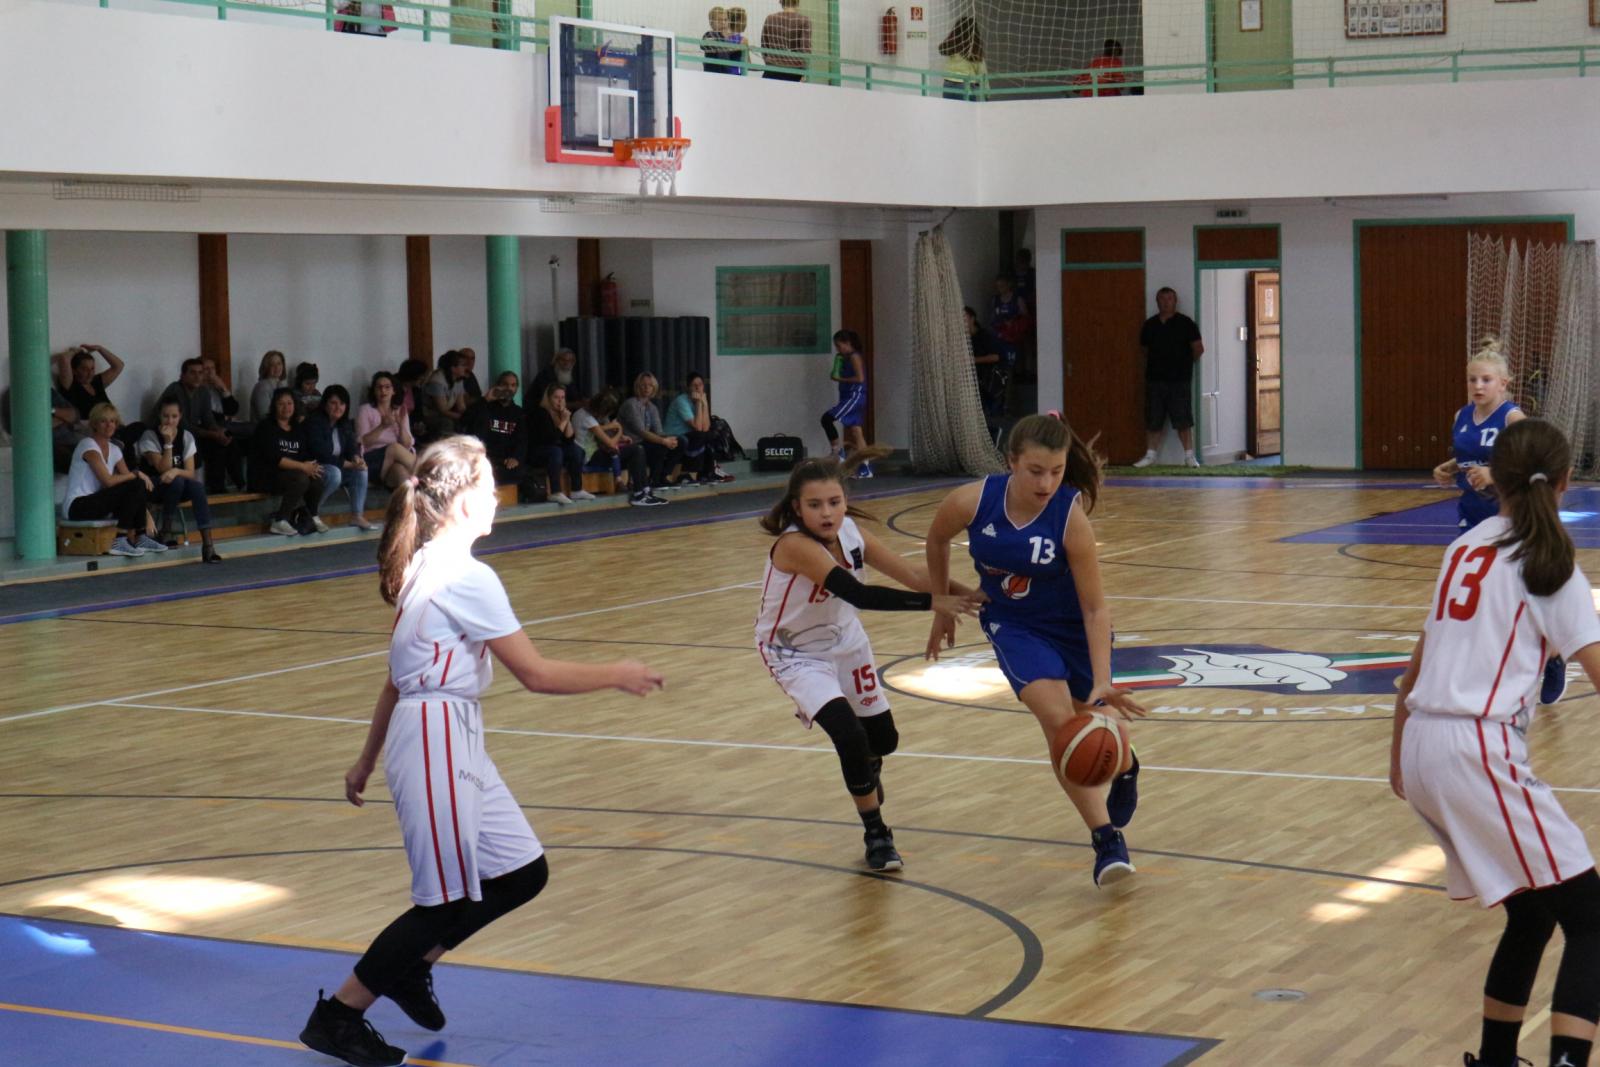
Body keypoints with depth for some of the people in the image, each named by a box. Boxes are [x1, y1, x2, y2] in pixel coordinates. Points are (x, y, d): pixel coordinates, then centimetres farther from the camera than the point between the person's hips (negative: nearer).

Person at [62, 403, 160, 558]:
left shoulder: (114, 449, 13)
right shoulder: (88, 445, -12)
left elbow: (127, 477, 6)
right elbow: (108, 480, -22)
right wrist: (136, 474, -12)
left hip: (94, 502, 8)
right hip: (76, 506, -8)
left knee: (140, 487, -7)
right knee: (134, 486, -21)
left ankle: (141, 538, -4)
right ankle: (120, 541, -22)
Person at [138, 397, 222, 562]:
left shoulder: (186, 437, 0)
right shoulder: (150, 436, -12)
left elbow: (191, 473, -9)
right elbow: (163, 469, -21)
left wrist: (176, 471, -30)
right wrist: (168, 442, -28)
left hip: (179, 488, 4)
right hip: (152, 487, -4)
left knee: (197, 486, -29)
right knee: (177, 482, -35)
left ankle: (208, 544, -35)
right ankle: (166, 532, -22)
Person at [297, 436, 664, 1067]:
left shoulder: (424, 567, 12)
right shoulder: (466, 577, -16)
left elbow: (399, 678, 17)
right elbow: (536, 674, -15)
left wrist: (368, 761, 22)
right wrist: (617, 676, -3)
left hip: (455, 745, 10)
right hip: (435, 746, -10)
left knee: (522, 873, 12)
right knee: (449, 900, -2)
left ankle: (412, 967, 25)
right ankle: (337, 1016, 8)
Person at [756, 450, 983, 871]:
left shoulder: (851, 533, -14)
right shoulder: (794, 545, -34)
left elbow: (911, 574, -12)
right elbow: (858, 595, -43)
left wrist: (964, 595, -27)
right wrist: (932, 602, -45)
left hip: (844, 642, 7)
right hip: (795, 653, -7)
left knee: (883, 737, 17)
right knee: (850, 735, -23)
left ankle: (867, 772, 56)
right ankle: (876, 836, -3)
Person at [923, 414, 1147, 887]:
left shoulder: (1071, 517, -30)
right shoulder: (972, 502, -25)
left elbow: (1095, 609, -25)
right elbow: (936, 541, -1)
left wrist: (1102, 681, -33)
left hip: (1075, 625, -1)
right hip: (1014, 625, 1)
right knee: (1058, 720, -20)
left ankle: (1124, 768, 54)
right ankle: (1107, 840, -15)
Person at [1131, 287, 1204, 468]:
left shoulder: (1185, 323, -3)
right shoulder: (1149, 325, 8)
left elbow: (1199, 348, -1)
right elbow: (1143, 349, 20)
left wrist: (1185, 363, 8)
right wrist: (1156, 362, 13)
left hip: (1179, 380, -3)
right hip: (1154, 378, 3)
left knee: (1182, 420, -3)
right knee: (1152, 421, 6)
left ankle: (1189, 456, 3)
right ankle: (1150, 455, 14)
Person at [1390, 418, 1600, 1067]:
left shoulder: (1467, 546, 16)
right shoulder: (1548, 563, -2)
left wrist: (1399, 754, 32)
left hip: (1422, 748, 7)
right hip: (1480, 750, -7)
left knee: (1530, 913, 21)